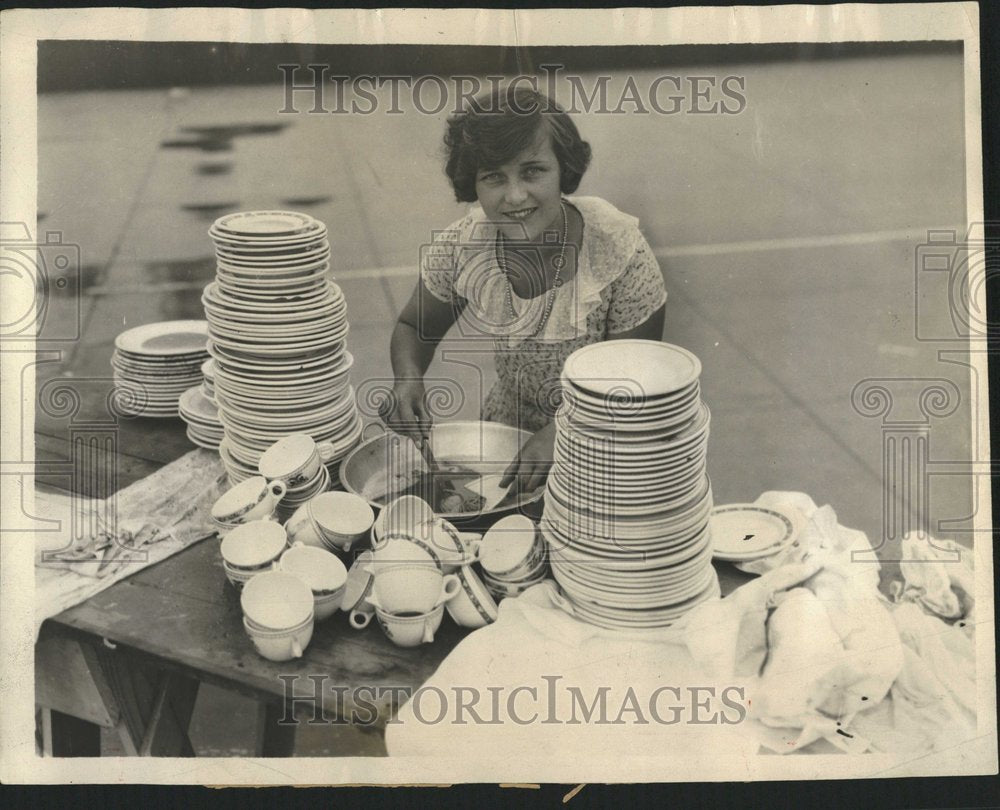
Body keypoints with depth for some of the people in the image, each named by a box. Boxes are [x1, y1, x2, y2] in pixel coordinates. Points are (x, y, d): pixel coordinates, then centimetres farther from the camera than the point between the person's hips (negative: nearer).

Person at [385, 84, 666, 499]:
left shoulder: (621, 254, -22)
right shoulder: (461, 247, -13)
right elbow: (414, 327, 4)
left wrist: (560, 433, -33)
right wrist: (408, 379, -19)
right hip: (506, 434, 4)